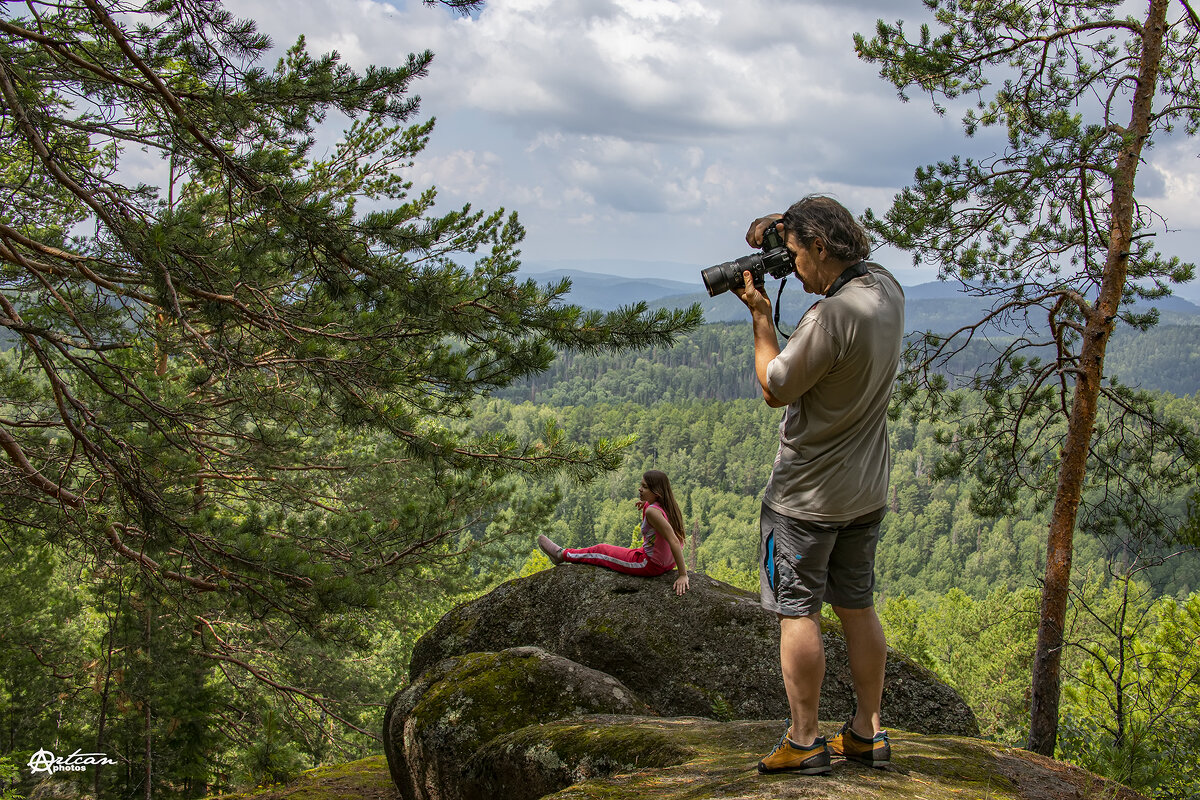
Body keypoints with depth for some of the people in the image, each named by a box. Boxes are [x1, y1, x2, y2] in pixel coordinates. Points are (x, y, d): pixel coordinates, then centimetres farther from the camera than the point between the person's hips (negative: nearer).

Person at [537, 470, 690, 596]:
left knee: (601, 550, 14)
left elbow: (674, 541, -32)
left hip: (649, 565, -8)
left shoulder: (653, 511, -27)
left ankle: (562, 555, 36)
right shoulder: (667, 506, -1)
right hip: (666, 564, 8)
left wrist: (683, 575, -29)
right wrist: (646, 505, 9)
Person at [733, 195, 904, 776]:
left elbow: (774, 389, -15)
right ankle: (867, 733, 23)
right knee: (857, 607, 15)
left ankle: (805, 742, 11)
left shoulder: (831, 317, -26)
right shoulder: (887, 290, 0)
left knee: (797, 611, 3)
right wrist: (785, 226, 6)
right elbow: (852, 260, 22)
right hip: (867, 489, 8)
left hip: (809, 493, -8)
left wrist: (759, 315, -6)